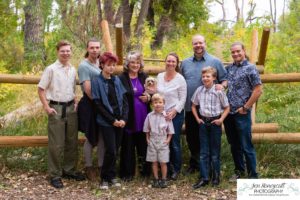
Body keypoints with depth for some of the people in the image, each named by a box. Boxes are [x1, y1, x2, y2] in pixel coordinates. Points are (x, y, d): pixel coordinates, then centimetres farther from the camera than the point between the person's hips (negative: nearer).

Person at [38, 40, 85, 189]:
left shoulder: (73, 70, 8)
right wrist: (47, 107, -13)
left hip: (71, 108, 6)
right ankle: (55, 175, 10)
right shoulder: (51, 69, -8)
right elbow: (41, 89, -7)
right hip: (56, 108, -5)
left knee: (72, 141, 12)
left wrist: (75, 103, 6)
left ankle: (69, 170, 27)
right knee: (56, 144, -1)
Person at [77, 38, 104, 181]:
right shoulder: (84, 66, -11)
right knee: (91, 138, 3)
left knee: (102, 137, 11)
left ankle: (101, 165, 24)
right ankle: (88, 167, 18)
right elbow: (88, 89, -18)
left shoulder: (100, 63, 11)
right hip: (90, 105, -7)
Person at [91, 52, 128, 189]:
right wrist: (113, 120, -12)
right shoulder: (97, 81, -5)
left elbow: (124, 101, 8)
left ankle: (111, 176, 22)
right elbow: (98, 105, -9)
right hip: (106, 122, -4)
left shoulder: (117, 80, 9)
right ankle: (105, 178, 9)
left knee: (115, 150, 9)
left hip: (120, 121, 4)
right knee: (111, 151, -8)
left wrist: (123, 119, -6)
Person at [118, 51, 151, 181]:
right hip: (129, 118, -4)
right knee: (128, 146, 4)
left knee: (143, 144, 12)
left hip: (143, 117, 4)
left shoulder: (144, 77, 8)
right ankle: (127, 173, 16)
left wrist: (148, 97, -5)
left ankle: (145, 170, 26)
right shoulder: (122, 78, -7)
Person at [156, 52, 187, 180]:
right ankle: (167, 168, 22)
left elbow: (183, 99, -8)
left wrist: (173, 111, -15)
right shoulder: (159, 76, 5)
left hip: (175, 114, -4)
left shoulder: (180, 79, -8)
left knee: (174, 142, 0)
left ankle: (176, 169, 16)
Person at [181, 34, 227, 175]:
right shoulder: (185, 63, 11)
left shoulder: (215, 62, 1)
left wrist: (222, 86, -19)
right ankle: (194, 163, 26)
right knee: (191, 137, 10)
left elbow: (225, 79, 3)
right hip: (190, 107, 4)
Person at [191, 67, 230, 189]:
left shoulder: (219, 91, -9)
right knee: (203, 151, 5)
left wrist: (221, 119, -12)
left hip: (215, 122, -3)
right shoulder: (199, 90, 1)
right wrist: (197, 118, 3)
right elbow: (193, 105, 13)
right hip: (203, 122, 3)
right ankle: (204, 178, 11)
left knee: (215, 151, 7)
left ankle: (216, 176, 21)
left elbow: (227, 108, -1)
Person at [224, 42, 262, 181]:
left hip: (242, 114, -6)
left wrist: (245, 108, -11)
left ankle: (253, 176, 9)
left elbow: (258, 90, -11)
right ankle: (239, 171, 29)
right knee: (234, 145, 15)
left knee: (246, 146, -1)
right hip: (228, 113, 6)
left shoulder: (250, 68, -7)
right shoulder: (229, 68, 10)